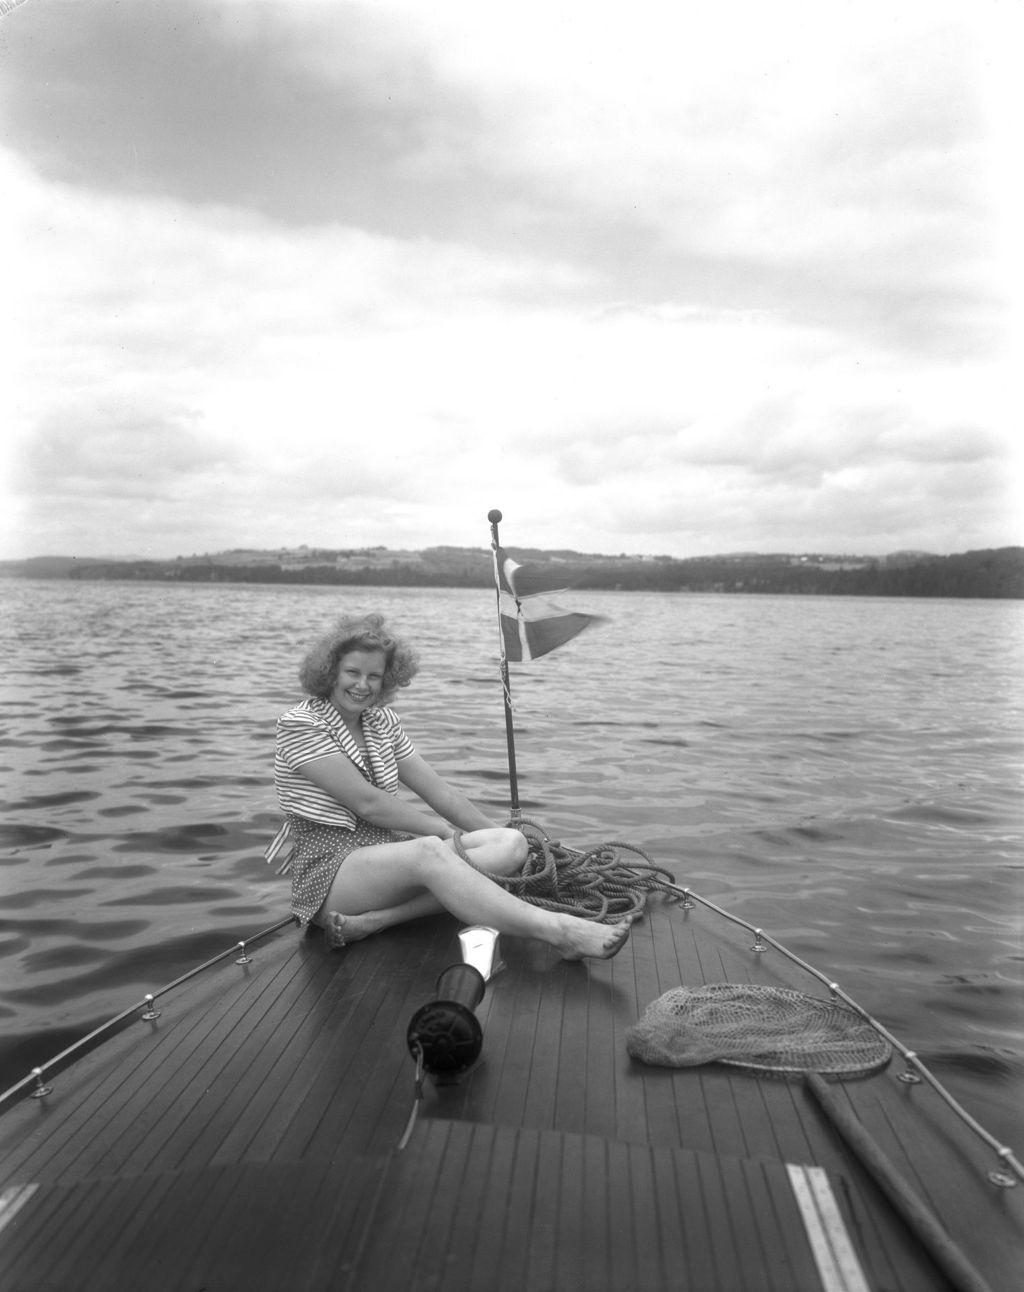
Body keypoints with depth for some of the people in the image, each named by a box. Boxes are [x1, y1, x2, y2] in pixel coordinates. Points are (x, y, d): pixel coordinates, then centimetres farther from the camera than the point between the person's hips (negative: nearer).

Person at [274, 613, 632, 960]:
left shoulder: (382, 722, 12)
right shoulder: (300, 724, -8)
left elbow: (441, 792, 11)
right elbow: (366, 803, -15)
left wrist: (504, 841, 7)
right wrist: (444, 829, -11)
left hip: (387, 851, 7)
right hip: (329, 869, -7)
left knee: (510, 845, -16)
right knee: (428, 850, -37)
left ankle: (372, 919, -32)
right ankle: (557, 929, -45)